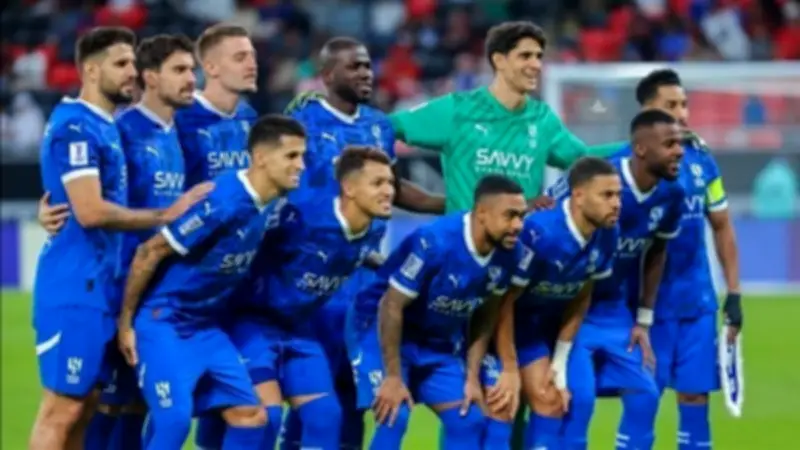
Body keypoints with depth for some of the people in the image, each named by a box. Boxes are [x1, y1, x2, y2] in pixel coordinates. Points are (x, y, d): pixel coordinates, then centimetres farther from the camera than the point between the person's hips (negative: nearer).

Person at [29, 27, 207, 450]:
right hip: (75, 290, -10)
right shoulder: (75, 127, -14)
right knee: (61, 410, -8)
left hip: (99, 287, 10)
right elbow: (90, 211, -21)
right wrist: (166, 216, -14)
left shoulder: (106, 126, 16)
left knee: (84, 408, 10)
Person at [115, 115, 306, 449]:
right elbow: (149, 252, -19)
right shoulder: (222, 203, -25)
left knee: (251, 416, 1)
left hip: (206, 327, 9)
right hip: (163, 321, -9)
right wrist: (125, 322, -13)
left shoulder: (268, 205, 1)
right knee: (175, 418, -18)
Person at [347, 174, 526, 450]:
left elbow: (486, 316, 4)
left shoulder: (505, 254, -12)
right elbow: (391, 308, -25)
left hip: (437, 340, 7)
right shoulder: (434, 242, -32)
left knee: (467, 419, 0)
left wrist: (472, 377, 2)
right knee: (394, 416, -21)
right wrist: (393, 377, -23)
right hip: (381, 329, -7)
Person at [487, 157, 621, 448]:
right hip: (504, 320, -7)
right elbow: (505, 301, -26)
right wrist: (510, 370, -22)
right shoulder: (539, 233, -35)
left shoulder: (607, 235, -14)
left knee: (550, 401, 3)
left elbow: (580, 297, 1)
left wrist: (560, 361, 2)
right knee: (503, 405, -15)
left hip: (544, 323, 7)